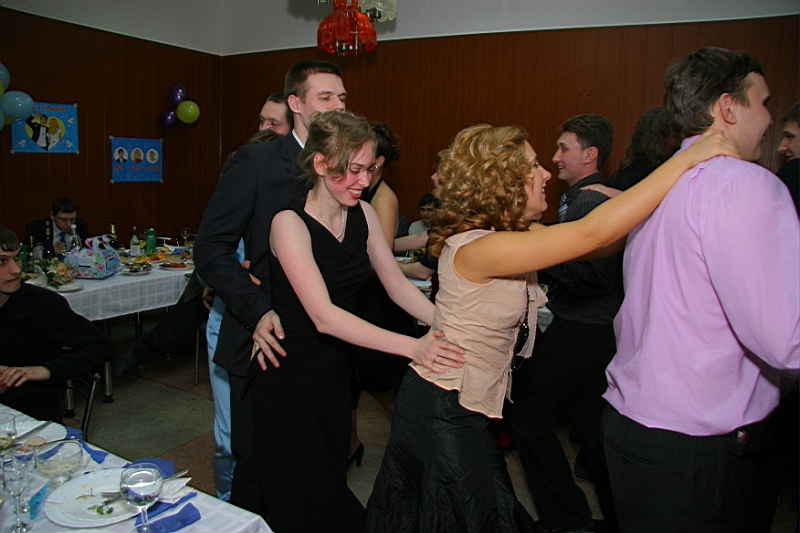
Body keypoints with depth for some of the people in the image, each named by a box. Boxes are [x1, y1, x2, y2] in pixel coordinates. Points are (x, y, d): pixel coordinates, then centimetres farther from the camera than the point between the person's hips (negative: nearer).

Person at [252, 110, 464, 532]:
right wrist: (412, 346, -37)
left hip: (336, 368, 5)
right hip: (289, 374, -5)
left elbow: (397, 284, 0)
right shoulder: (290, 223, -21)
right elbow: (324, 316, -29)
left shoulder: (363, 214, -2)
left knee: (332, 478, 17)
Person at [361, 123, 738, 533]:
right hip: (444, 411, -8)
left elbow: (609, 244, -3)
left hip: (459, 406, 8)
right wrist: (687, 159, -30)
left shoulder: (514, 233, 0)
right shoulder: (477, 249, -28)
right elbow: (593, 233, -34)